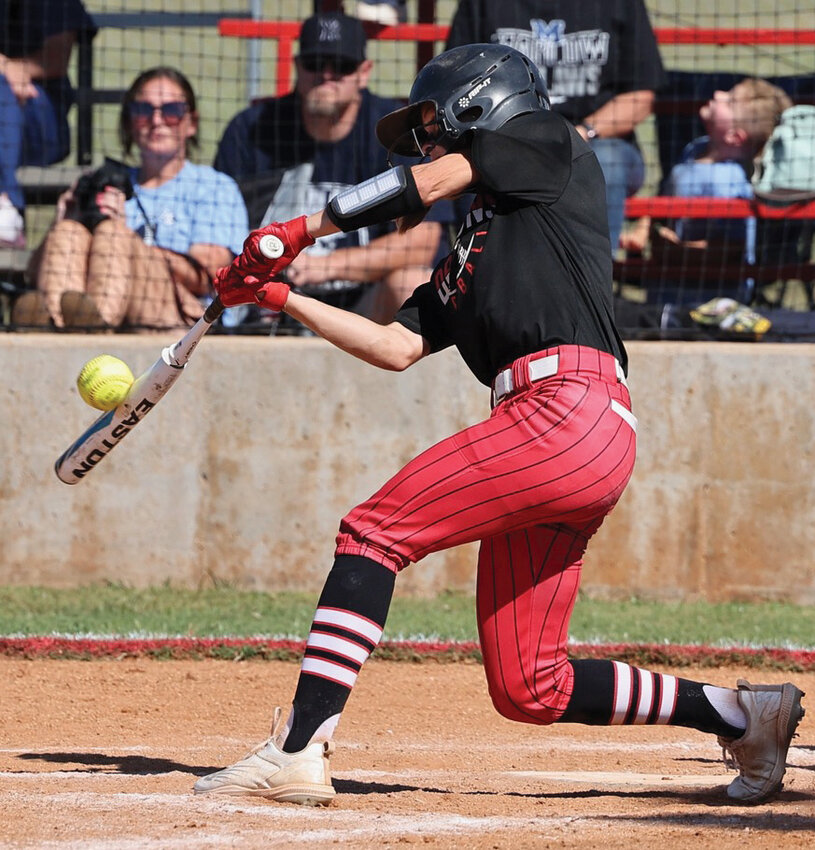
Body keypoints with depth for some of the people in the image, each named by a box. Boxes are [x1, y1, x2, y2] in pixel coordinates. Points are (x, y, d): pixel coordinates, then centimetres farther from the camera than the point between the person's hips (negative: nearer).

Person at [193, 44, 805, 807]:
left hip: (572, 409, -9)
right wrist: (279, 296, 23)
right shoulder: (468, 257, 32)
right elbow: (397, 348, 25)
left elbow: (429, 181, 0)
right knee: (528, 690, 5)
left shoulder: (549, 142, 11)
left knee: (375, 529, -15)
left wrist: (301, 228, 5)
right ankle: (742, 715, 16)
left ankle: (296, 751, -22)